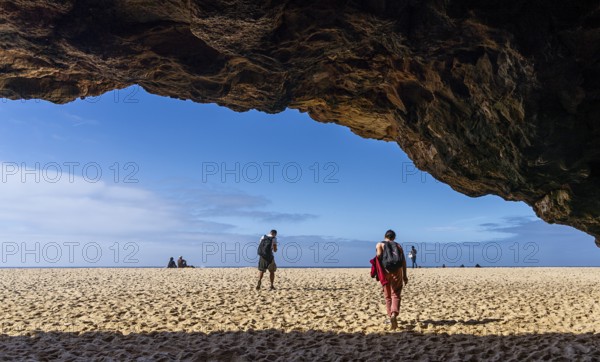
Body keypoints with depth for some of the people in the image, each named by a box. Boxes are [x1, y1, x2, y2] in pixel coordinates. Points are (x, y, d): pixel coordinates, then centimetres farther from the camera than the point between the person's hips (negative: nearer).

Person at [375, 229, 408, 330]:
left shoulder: (380, 244, 9)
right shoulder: (398, 246, 14)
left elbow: (379, 255, -11)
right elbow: (403, 261, 6)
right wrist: (404, 275, 9)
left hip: (385, 271, 0)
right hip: (397, 271, 0)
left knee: (387, 296, 13)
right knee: (395, 295, -1)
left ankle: (391, 316, 17)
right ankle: (394, 314, -23)